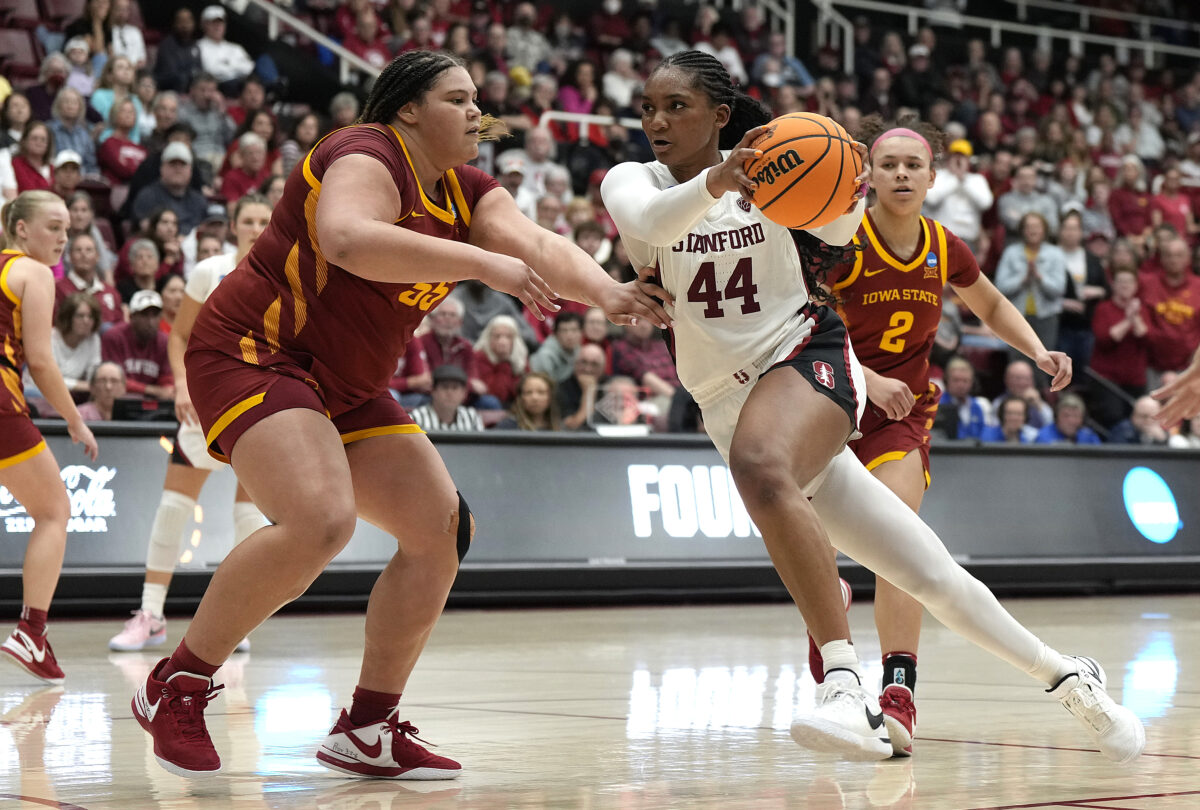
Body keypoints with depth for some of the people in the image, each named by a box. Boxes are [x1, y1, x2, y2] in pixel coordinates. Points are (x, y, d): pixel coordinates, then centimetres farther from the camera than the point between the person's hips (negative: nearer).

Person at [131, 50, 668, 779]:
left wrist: (604, 291, -28)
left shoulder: (466, 193, 9)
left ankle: (368, 730, 9)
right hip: (253, 355, -10)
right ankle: (177, 687, -12)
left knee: (442, 528, 2)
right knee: (320, 521, -29)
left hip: (347, 389, 10)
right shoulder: (368, 157, -16)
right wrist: (480, 262, -39)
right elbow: (348, 238, -38)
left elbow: (536, 245, -8)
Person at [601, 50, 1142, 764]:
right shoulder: (632, 180, 0)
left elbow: (838, 233, -6)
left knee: (759, 465, -38)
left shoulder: (772, 161, -1)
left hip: (808, 352, -3)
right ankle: (1068, 677, 21)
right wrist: (715, 182, -44)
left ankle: (847, 686, -41)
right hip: (730, 402, 3)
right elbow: (650, 222, -23)